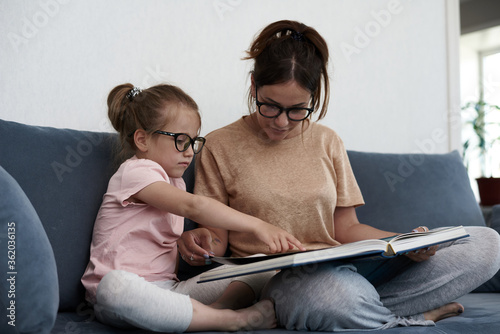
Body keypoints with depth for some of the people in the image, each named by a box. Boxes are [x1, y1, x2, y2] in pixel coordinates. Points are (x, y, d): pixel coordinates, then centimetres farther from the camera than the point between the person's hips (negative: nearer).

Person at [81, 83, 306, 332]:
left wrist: (189, 243, 0)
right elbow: (193, 206, -27)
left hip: (166, 288, 8)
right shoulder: (136, 172, -12)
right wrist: (256, 226, -33)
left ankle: (213, 309, -32)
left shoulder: (175, 182, 18)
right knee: (115, 287, -45)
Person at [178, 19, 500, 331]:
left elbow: (345, 228, 10)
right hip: (272, 278, -4)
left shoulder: (327, 142, 11)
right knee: (330, 289, -43)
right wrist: (202, 242, -19)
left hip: (341, 268, 4)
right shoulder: (220, 147, 3)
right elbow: (217, 234, 6)